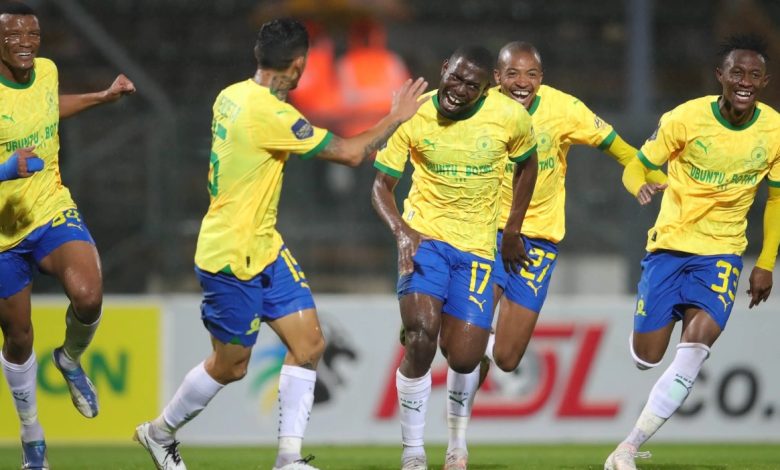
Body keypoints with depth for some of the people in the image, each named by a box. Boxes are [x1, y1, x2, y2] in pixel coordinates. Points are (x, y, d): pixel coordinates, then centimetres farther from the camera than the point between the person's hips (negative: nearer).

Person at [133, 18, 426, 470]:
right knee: (231, 365, 6)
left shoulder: (233, 96, 2)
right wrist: (396, 117, -8)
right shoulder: (269, 115, -26)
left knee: (309, 343, 1)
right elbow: (351, 153, -22)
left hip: (264, 248, 9)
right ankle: (160, 432, 29)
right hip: (233, 258, -9)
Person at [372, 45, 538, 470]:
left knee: (464, 359, -6)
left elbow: (526, 164, 11)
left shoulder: (510, 117, -10)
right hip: (425, 238, -1)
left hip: (477, 246, 1)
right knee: (421, 338, -23)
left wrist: (512, 230, 11)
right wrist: (401, 231, -23)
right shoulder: (414, 116, -12)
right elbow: (381, 184, -5)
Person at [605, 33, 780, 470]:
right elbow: (636, 167, -4)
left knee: (700, 338, -23)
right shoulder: (686, 118, -12)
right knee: (646, 358, -2)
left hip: (722, 252, 0)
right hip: (669, 245, 0)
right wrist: (642, 187, -29)